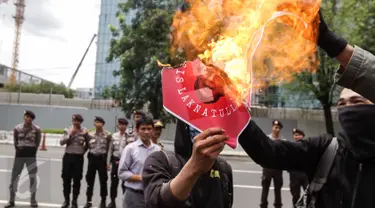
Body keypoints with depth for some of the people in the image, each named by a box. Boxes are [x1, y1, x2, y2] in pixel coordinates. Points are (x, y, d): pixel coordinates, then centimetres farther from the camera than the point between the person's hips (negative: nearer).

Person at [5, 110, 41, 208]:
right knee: (14, 176, 5)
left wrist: (33, 151, 2)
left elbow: (38, 142, 2)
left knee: (32, 177, 4)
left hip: (31, 155, -1)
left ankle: (33, 200, 16)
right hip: (20, 154, 2)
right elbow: (15, 141, 9)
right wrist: (17, 149, 7)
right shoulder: (17, 128, -1)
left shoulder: (36, 129, -5)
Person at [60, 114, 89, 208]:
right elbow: (61, 142, -8)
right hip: (68, 156, 1)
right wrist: (70, 134, -16)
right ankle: (66, 200, 21)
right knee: (66, 179, 7)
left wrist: (83, 151, 8)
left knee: (77, 179, 4)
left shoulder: (84, 131, -1)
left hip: (79, 157, -1)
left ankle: (74, 200, 16)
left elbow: (88, 143, 11)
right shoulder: (68, 130, 1)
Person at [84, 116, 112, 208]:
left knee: (103, 180, 3)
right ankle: (89, 200, 19)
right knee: (90, 179, 7)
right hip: (92, 158, 3)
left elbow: (109, 149, -4)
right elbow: (88, 146, 14)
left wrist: (108, 162, -8)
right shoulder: (90, 134, 6)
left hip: (102, 158, -3)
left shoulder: (107, 135, -3)